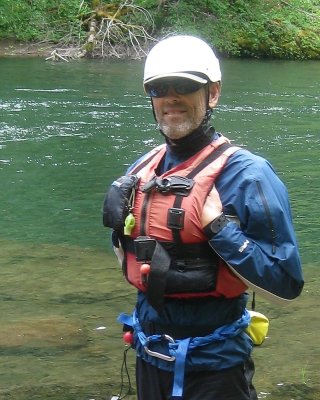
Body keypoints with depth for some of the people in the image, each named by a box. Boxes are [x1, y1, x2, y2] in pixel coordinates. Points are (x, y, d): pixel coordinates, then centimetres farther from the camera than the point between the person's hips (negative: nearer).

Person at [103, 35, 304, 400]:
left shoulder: (246, 174, -15)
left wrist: (218, 226, -25)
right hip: (150, 357, 6)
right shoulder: (142, 170, 3)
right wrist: (119, 221, -2)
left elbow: (286, 284, -19)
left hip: (214, 368, -6)